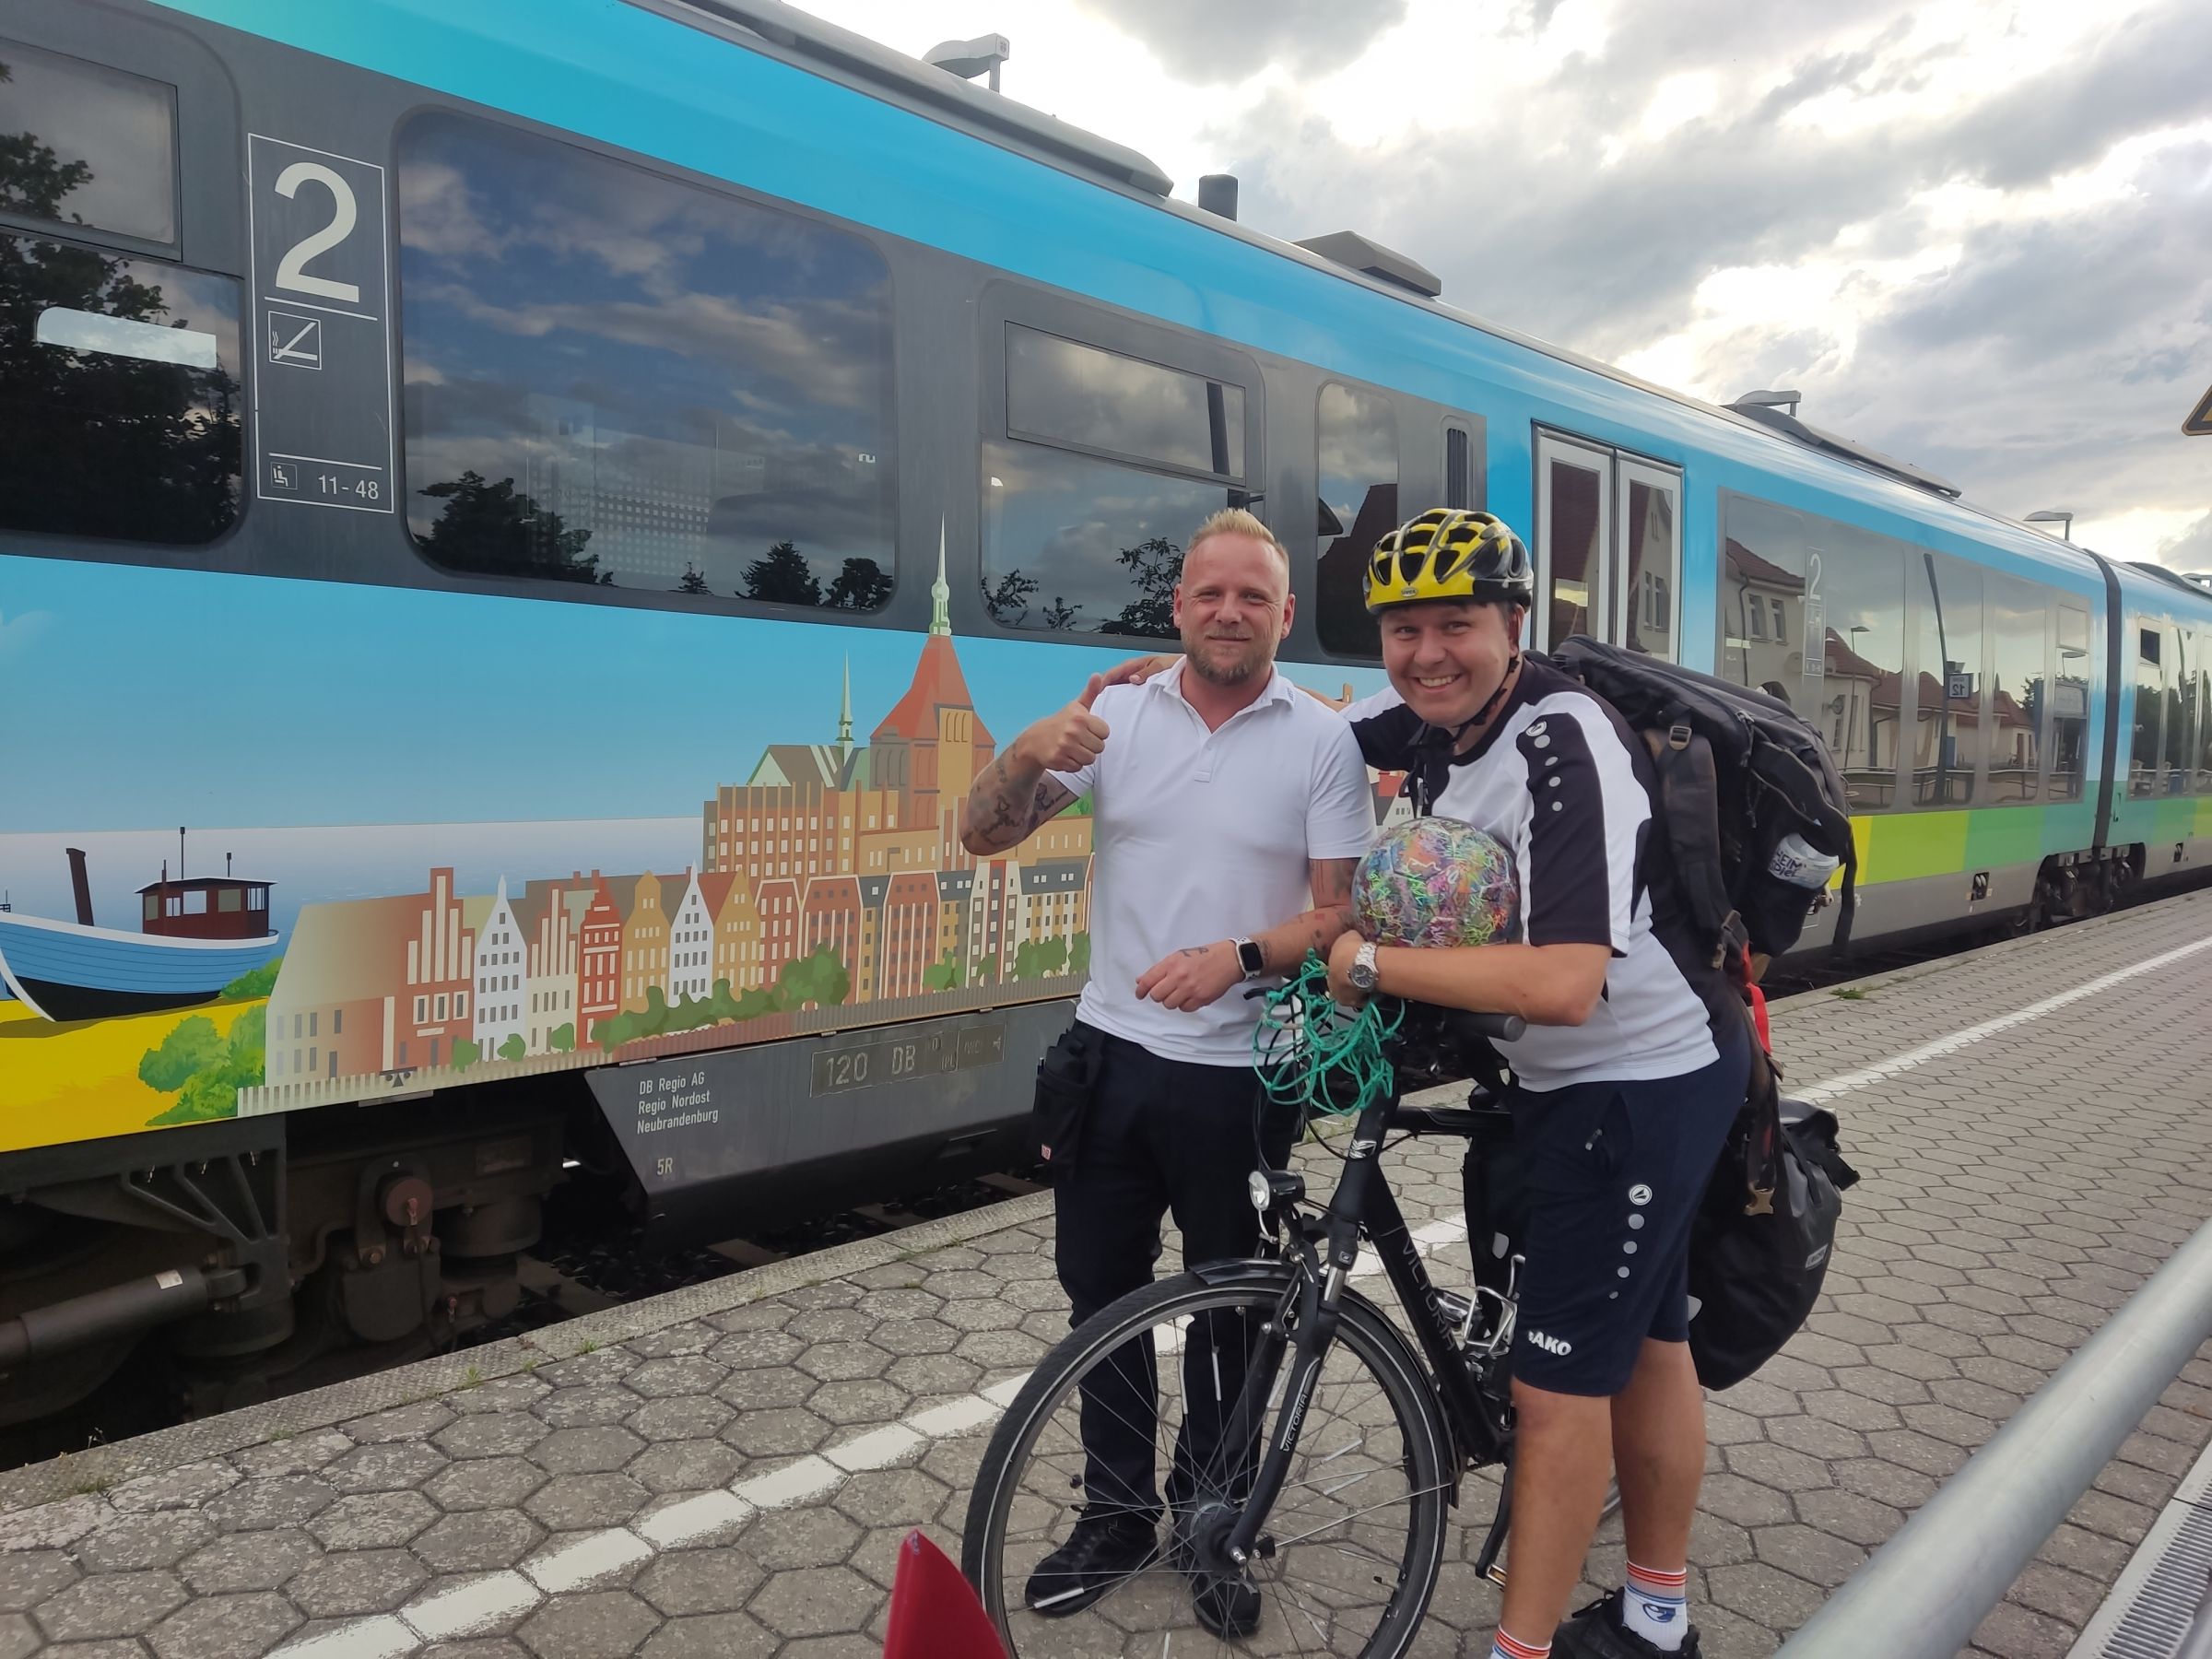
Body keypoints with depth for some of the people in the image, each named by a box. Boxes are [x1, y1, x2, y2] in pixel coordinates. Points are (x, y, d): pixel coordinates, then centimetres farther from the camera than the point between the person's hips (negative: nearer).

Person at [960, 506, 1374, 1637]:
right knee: (1101, 1296, 14)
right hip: (1112, 1054, 3)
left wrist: (1239, 956, -25)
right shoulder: (1116, 714, 0)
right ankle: (1117, 1512, 34)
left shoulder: (1322, 740, -5)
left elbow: (1341, 915, -6)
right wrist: (1029, 755, -24)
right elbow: (982, 836, -3)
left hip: (1240, 1074, -2)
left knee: (1228, 1313, 12)